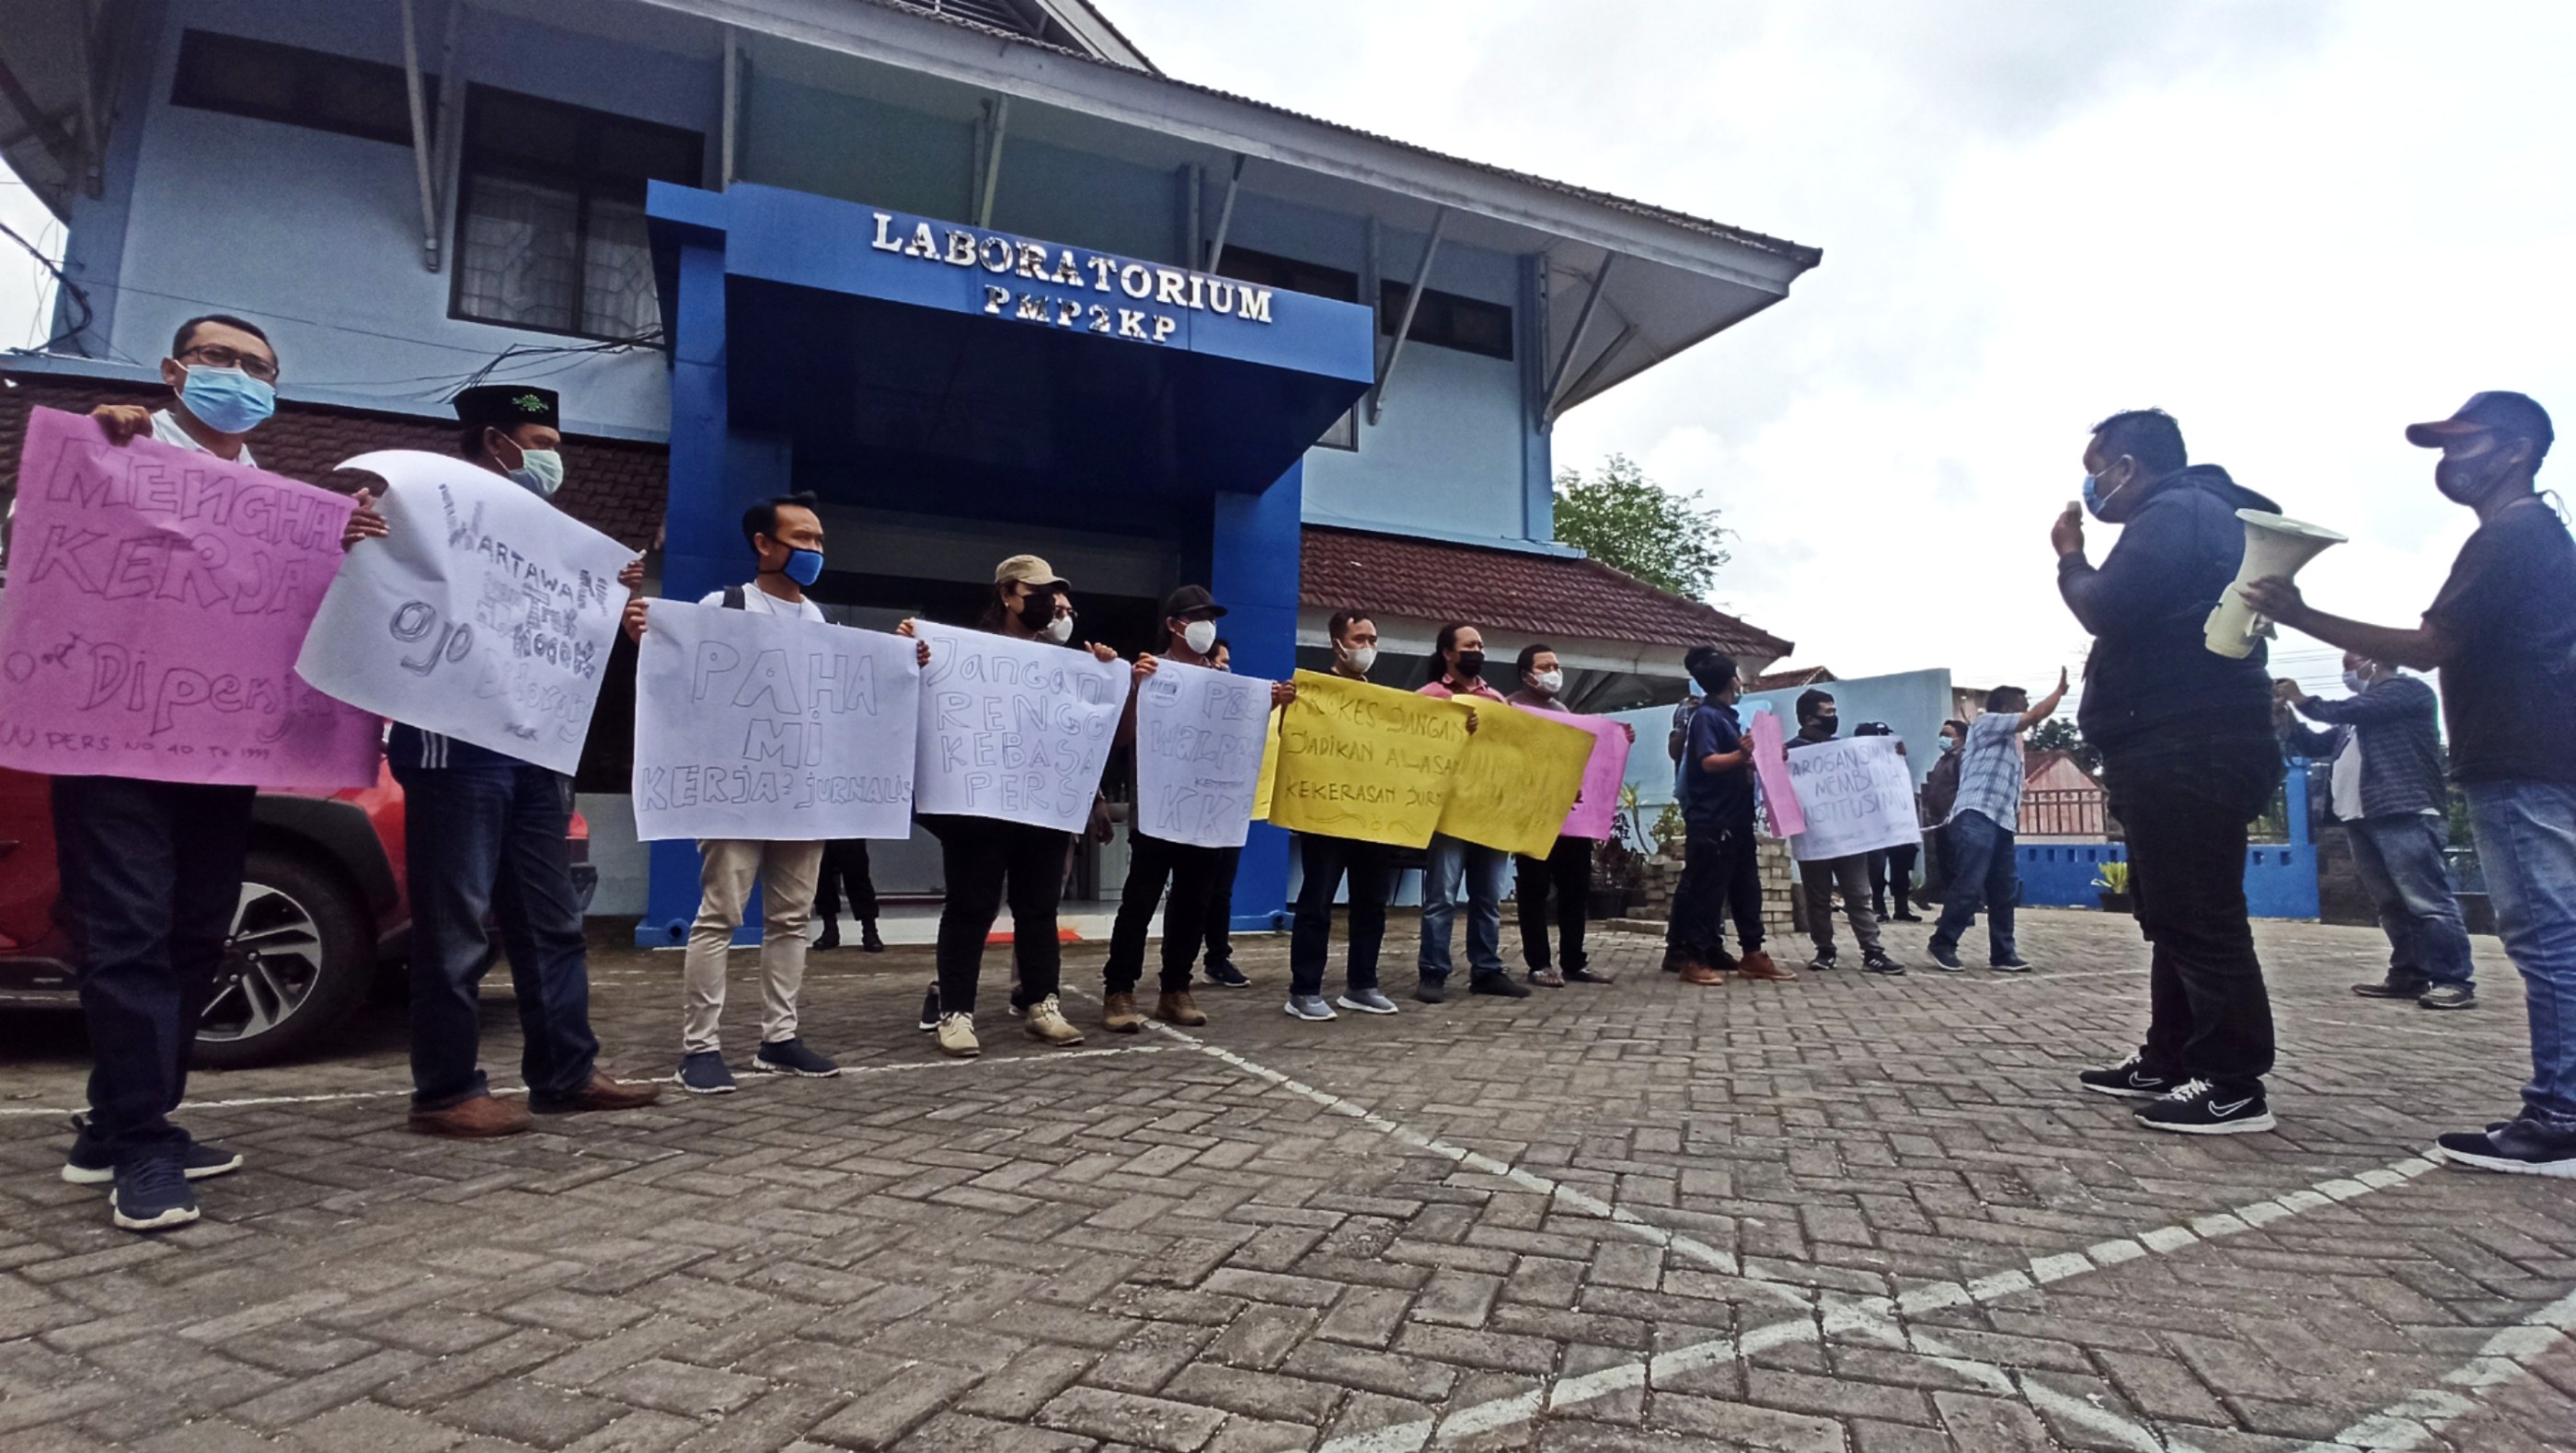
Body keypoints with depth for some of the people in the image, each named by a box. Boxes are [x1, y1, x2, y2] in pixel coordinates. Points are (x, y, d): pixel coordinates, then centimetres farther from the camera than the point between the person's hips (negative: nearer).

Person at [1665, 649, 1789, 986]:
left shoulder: (1726, 716, 16)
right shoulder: (1706, 716, -11)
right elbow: (1709, 762, -25)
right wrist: (1740, 756, -40)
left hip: (1736, 818, 10)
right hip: (1711, 821, -9)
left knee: (1746, 887, 11)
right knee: (1705, 889, -6)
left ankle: (1752, 955, 18)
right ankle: (1693, 960, -2)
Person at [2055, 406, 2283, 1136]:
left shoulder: (2174, 513, -10)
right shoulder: (2191, 514, 24)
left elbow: (2110, 611, -19)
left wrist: (2070, 559, -3)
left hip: (2187, 750, -12)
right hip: (2184, 747, 12)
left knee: (2199, 917, -8)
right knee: (2174, 914, 14)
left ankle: (2233, 1084, -3)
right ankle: (2170, 1060, 22)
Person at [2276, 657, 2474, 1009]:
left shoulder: (2407, 689, 2)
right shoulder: (2355, 721, 26)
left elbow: (2352, 710, -12)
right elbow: (2317, 745, 28)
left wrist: (2303, 701, 0)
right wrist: (2287, 718, 14)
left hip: (2405, 815, -9)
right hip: (2362, 819, 9)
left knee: (2427, 901, -10)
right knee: (2391, 904, 8)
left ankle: (2454, 980, -8)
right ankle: (2409, 974, 12)